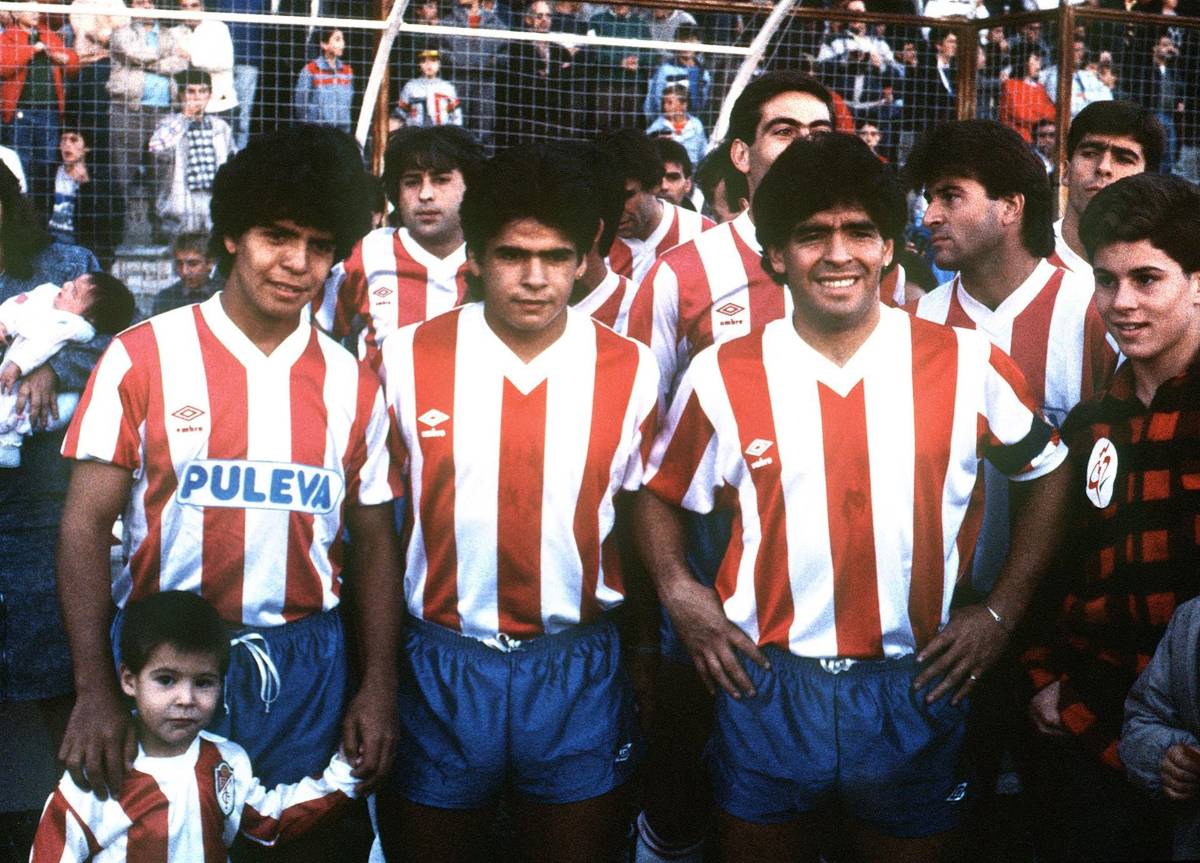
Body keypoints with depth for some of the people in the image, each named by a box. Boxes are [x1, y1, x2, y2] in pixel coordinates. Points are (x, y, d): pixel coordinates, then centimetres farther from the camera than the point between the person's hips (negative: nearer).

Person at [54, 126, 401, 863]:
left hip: (302, 665, 2)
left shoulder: (353, 384, 3)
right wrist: (94, 691, -12)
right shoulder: (144, 358, -5)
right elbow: (87, 525, -6)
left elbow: (374, 542, 9)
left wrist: (379, 688, 3)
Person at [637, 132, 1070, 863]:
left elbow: (1048, 474, 9)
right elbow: (661, 495, 11)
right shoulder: (723, 377, -4)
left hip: (915, 688, 0)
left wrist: (1004, 609, 3)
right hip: (767, 688, 1)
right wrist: (680, 595, -3)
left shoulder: (966, 366, -6)